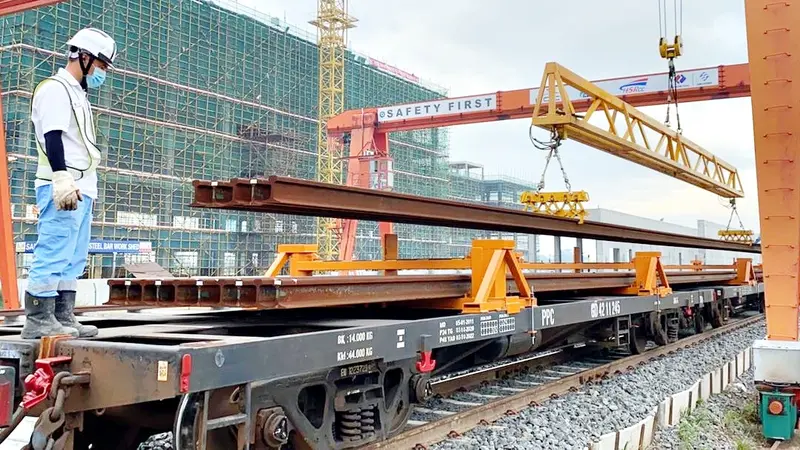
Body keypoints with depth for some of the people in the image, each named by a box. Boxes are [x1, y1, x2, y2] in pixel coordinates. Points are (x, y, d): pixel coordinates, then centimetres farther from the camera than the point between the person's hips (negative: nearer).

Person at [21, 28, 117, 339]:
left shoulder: (77, 93, 24)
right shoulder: (55, 89, -5)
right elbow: (52, 136, -17)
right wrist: (62, 176, -27)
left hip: (81, 188, 10)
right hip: (62, 188, -10)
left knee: (73, 259, 8)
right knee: (53, 253, -11)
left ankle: (63, 319, 12)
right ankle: (38, 320, -8)